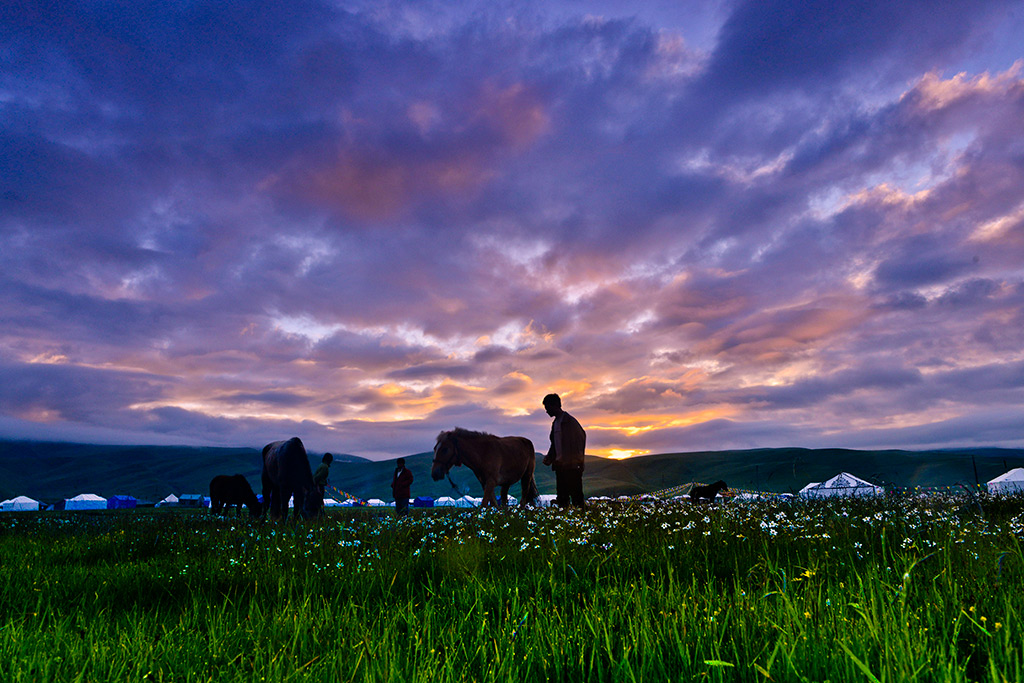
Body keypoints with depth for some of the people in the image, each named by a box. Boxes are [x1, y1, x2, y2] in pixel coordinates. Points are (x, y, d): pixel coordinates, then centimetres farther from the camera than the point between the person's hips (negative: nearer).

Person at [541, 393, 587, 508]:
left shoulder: (569, 421, -8)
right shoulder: (555, 423, 16)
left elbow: (581, 436, -10)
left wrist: (578, 458, -13)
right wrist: (548, 458, 9)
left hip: (572, 465, -8)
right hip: (560, 465, 8)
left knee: (575, 494, -6)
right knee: (561, 496, 9)